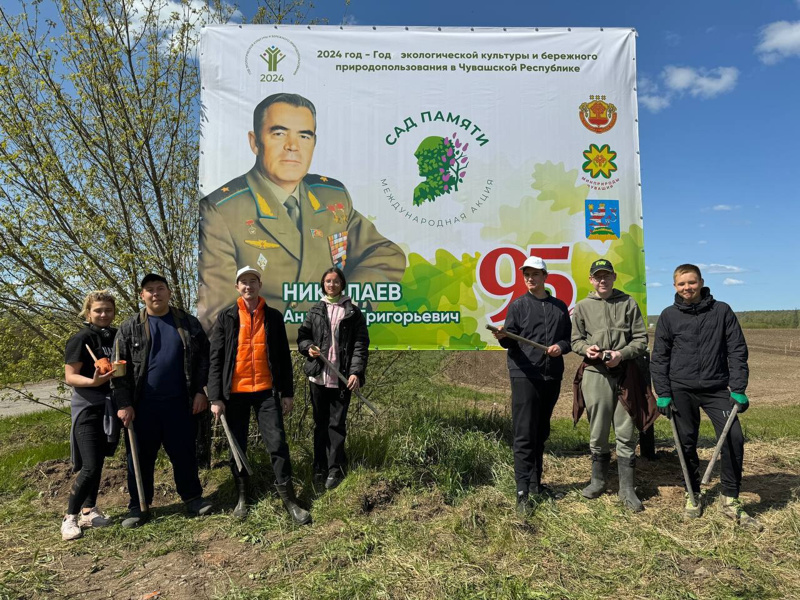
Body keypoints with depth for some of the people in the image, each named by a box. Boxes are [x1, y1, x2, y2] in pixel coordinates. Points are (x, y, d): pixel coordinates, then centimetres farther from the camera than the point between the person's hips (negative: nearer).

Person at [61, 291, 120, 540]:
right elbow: (69, 377, -12)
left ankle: (89, 511, 26)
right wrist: (93, 381, -30)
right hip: (87, 408, -6)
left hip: (109, 407, 6)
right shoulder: (82, 339, -11)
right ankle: (70, 517, 9)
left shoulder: (117, 336, 6)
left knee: (98, 462, 13)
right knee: (90, 466, -9)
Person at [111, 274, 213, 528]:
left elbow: (203, 358, 5)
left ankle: (192, 498, 24)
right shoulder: (129, 327, 4)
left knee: (184, 453, 9)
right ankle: (138, 507, 24)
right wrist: (123, 404, -6)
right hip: (143, 405, 0)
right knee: (141, 457, 9)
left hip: (179, 403, 0)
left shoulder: (188, 323, 4)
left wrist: (201, 391, -1)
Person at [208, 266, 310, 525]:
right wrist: (216, 397, -7)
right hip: (235, 393, 0)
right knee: (237, 447, 10)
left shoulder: (273, 316, 5)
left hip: (267, 391, 0)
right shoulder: (226, 317, 2)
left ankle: (288, 498, 8)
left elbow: (283, 356, 7)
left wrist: (287, 392, 3)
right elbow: (216, 358, 0)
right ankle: (242, 496, 28)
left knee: (277, 443, -4)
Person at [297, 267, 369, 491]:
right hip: (318, 376, 3)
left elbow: (361, 344, -3)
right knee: (320, 423, 12)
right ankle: (320, 467, 22)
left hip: (342, 378, -3)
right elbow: (302, 335, 15)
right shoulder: (315, 311, 10)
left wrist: (356, 372, -14)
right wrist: (308, 347, -9)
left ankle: (335, 469, 10)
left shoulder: (353, 311, 1)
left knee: (337, 424, 1)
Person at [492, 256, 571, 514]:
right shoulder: (518, 305, 2)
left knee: (541, 433, 14)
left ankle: (536, 483, 27)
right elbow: (511, 342, -2)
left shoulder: (560, 307, 12)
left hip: (552, 377, 4)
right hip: (525, 376, -4)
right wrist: (503, 337, -24)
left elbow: (569, 338, 16)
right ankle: (523, 492, -3)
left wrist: (561, 346, -5)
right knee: (524, 435, -7)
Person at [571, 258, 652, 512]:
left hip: (624, 373, 0)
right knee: (598, 431, 9)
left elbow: (641, 339, 4)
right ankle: (598, 480, 26)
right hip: (594, 374, 1)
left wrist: (621, 354, -13)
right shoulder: (582, 307, 8)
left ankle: (627, 488, 14)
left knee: (626, 433, 3)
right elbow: (575, 340, 12)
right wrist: (586, 349, -10)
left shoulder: (628, 303, 5)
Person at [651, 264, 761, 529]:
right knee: (687, 443, 7)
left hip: (717, 388, 0)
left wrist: (738, 389, -5)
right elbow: (660, 357, 2)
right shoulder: (669, 316, 1)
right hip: (681, 390, 0)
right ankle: (693, 494, 26)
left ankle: (730, 500, 7)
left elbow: (737, 351, 2)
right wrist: (663, 394, -3)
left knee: (734, 438, -10)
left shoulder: (722, 311, 2)